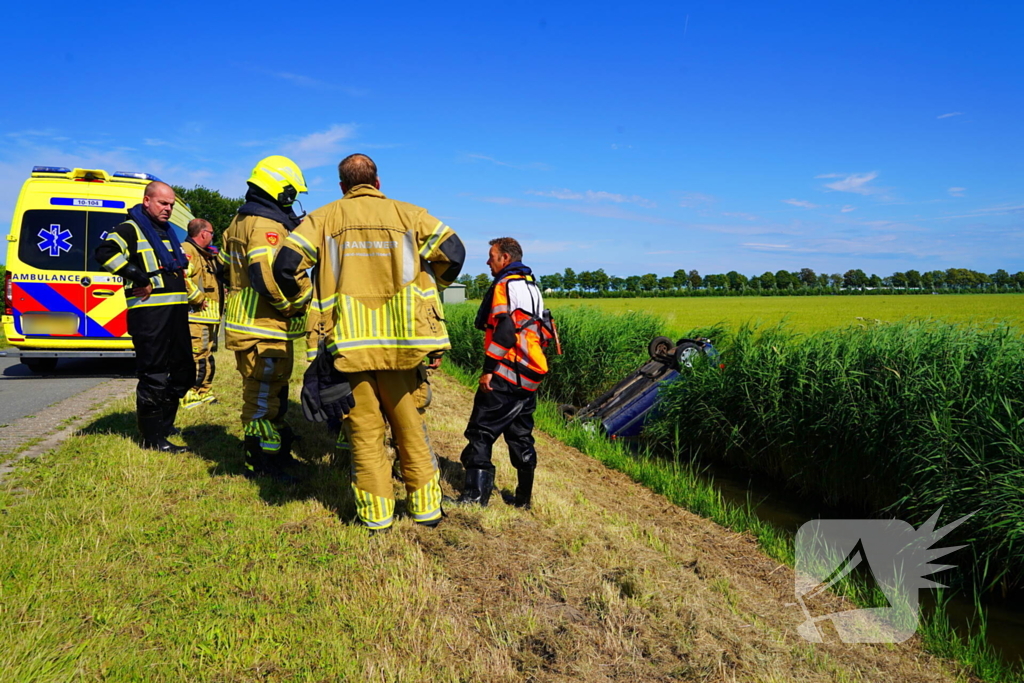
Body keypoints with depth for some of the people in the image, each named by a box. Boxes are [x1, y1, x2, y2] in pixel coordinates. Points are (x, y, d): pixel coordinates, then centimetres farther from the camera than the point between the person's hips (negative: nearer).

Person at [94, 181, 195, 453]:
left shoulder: (168, 232, 21)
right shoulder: (131, 229, -5)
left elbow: (182, 265, 36)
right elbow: (104, 252, -23)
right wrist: (140, 278, -21)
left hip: (176, 310, 9)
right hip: (149, 313, -9)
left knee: (184, 371, 14)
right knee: (153, 376, -4)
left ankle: (162, 422, 28)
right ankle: (153, 438, 5)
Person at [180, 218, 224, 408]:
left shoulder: (209, 255, 23)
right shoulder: (186, 250, -11)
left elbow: (224, 272, 38)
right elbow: (180, 276, -27)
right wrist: (198, 298, -20)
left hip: (210, 317, 11)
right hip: (195, 316, -11)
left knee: (208, 355, 15)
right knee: (197, 355, -12)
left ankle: (203, 392, 24)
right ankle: (189, 395, -7)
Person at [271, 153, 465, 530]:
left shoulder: (324, 217, 7)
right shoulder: (409, 214, 7)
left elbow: (287, 264, -2)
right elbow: (453, 251, 2)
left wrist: (299, 300, 16)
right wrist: (429, 289, 16)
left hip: (349, 342, 0)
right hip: (401, 341, 1)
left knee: (364, 428, 10)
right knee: (409, 424, 14)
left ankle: (376, 509, 16)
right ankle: (425, 503, 21)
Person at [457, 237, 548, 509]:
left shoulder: (506, 285, -8)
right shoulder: (532, 286, 20)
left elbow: (504, 330, -20)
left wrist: (489, 369, -19)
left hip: (506, 375, -9)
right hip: (530, 376, 9)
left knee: (481, 432, -5)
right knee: (520, 435, 13)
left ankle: (476, 494, -7)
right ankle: (524, 497, 18)